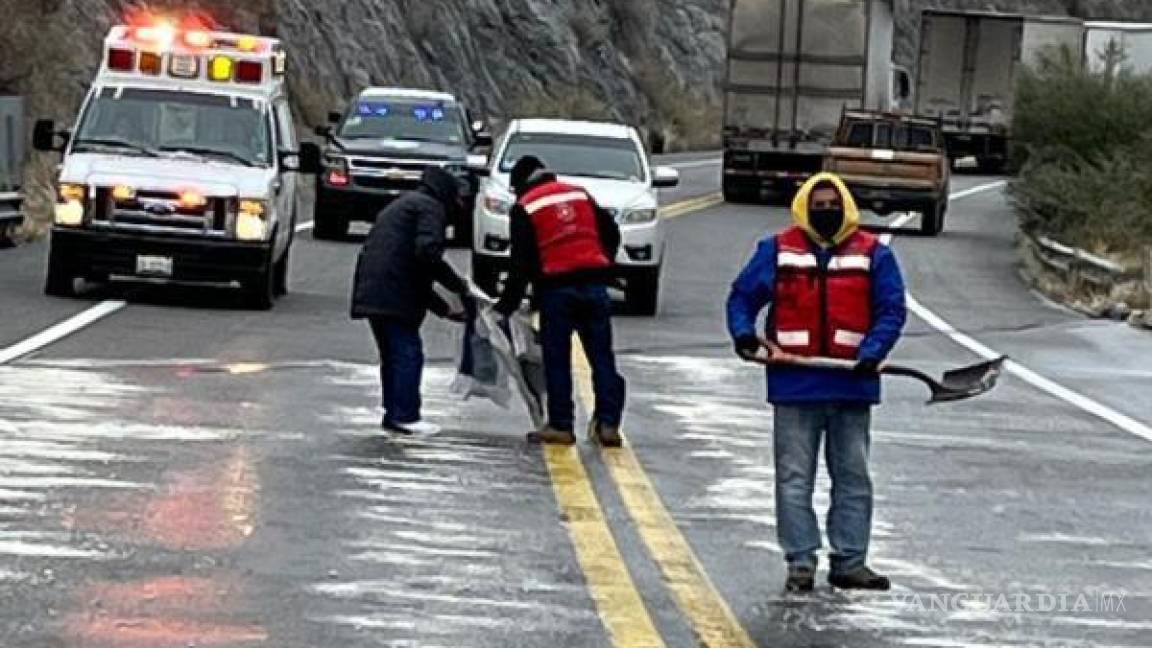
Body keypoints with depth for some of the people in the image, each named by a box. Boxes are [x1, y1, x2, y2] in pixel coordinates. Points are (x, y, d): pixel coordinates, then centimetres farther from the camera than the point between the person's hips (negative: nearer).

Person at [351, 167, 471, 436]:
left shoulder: (403, 205, 31)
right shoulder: (431, 207, 0)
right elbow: (427, 252, -18)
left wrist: (445, 310, 29)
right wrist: (457, 284, -9)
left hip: (372, 291, 9)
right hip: (394, 294, -9)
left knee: (392, 354, 16)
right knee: (408, 353, -5)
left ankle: (394, 414, 18)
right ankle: (405, 416, -7)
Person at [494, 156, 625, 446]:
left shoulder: (525, 208, 2)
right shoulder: (580, 195, 17)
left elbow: (521, 262, -3)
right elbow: (611, 234, 16)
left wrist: (507, 304, 1)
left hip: (555, 287, -4)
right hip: (594, 283, 4)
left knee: (557, 360, 5)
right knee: (602, 357, 6)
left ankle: (561, 425, 5)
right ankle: (608, 423, 1)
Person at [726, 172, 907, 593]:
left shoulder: (873, 254, 2)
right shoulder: (778, 251, 3)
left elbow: (891, 310, -1)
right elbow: (742, 296, 6)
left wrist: (871, 354, -16)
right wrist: (744, 335, -13)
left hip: (851, 383, 1)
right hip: (794, 384, -1)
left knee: (853, 477, 7)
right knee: (794, 478, 2)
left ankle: (849, 562, 15)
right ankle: (800, 563, 7)